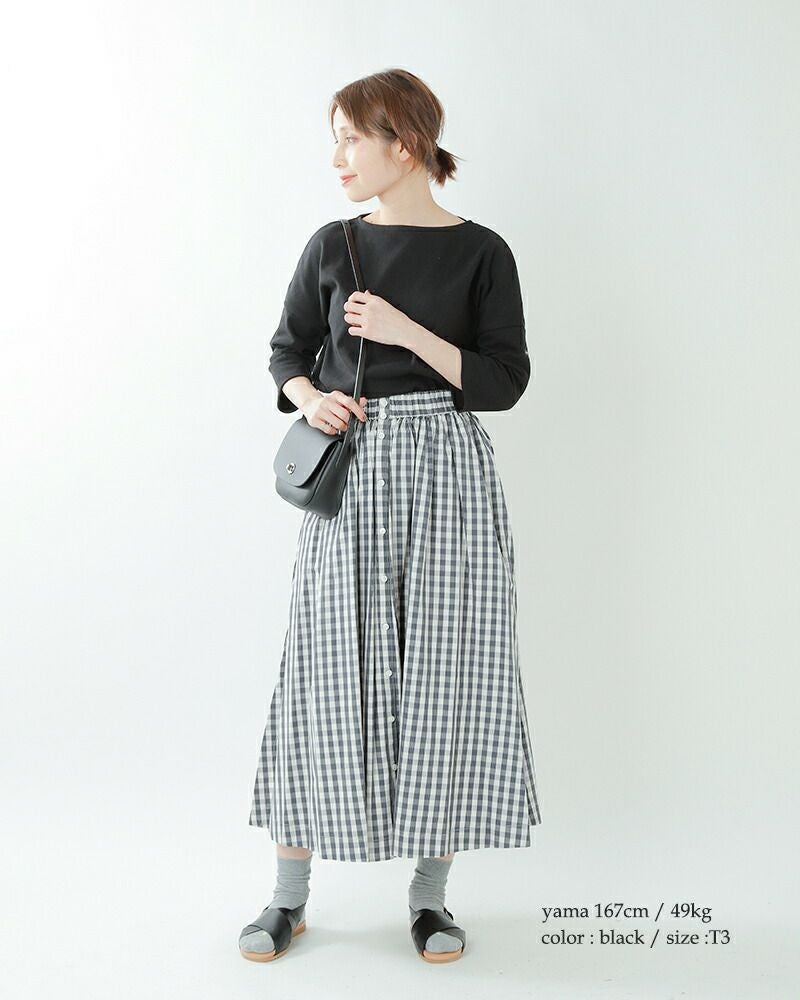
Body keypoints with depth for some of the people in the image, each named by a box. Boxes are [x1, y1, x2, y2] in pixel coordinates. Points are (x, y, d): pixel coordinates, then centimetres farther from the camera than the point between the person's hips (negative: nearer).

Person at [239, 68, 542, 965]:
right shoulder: (333, 246, 7)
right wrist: (310, 399, -5)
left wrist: (407, 331, -14)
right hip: (351, 468, 2)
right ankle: (289, 897, 14)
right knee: (326, 672, 1)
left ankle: (429, 893, 17)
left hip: (447, 468, -1)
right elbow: (287, 351, 16)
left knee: (444, 673, 1)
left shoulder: (480, 252, 0)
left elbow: (504, 381, -4)